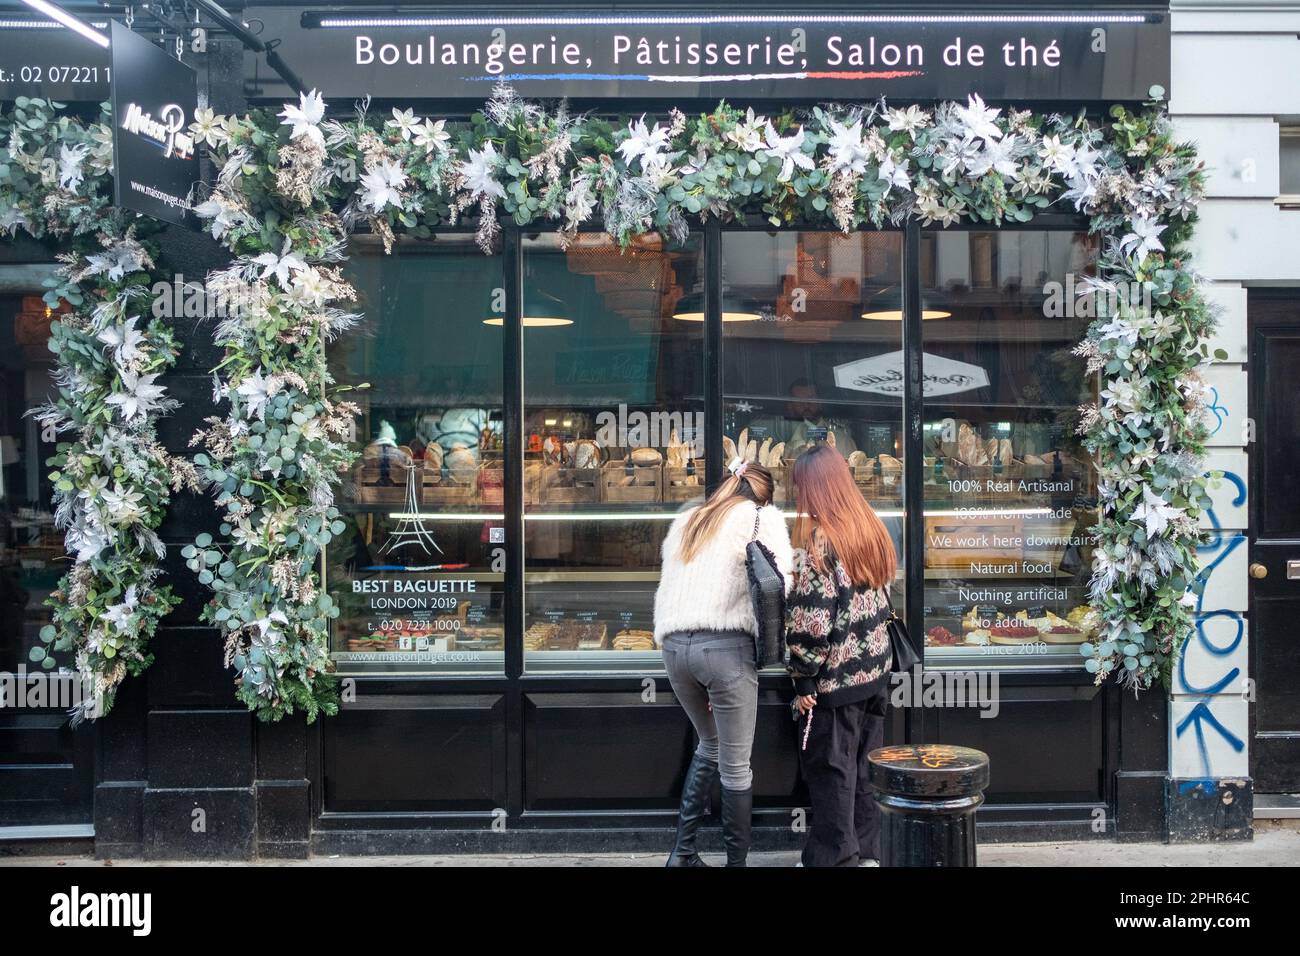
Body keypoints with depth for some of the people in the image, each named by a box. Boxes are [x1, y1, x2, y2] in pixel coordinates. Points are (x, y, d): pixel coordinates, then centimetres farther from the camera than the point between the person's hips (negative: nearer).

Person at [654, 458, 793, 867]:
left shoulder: (684, 522, 22)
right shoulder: (763, 517, 5)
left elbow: (666, 588, 16)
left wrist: (665, 641, 16)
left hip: (674, 645, 6)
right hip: (725, 646, -6)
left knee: (709, 746, 24)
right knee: (735, 766, 6)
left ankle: (682, 850, 23)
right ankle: (735, 860, 14)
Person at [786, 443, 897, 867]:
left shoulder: (815, 542, -18)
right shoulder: (872, 530, 4)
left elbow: (809, 622, -20)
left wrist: (803, 679, -12)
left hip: (835, 679, -7)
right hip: (875, 672, 7)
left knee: (831, 770, 6)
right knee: (866, 766, 16)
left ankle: (835, 856, 15)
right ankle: (867, 851, 26)